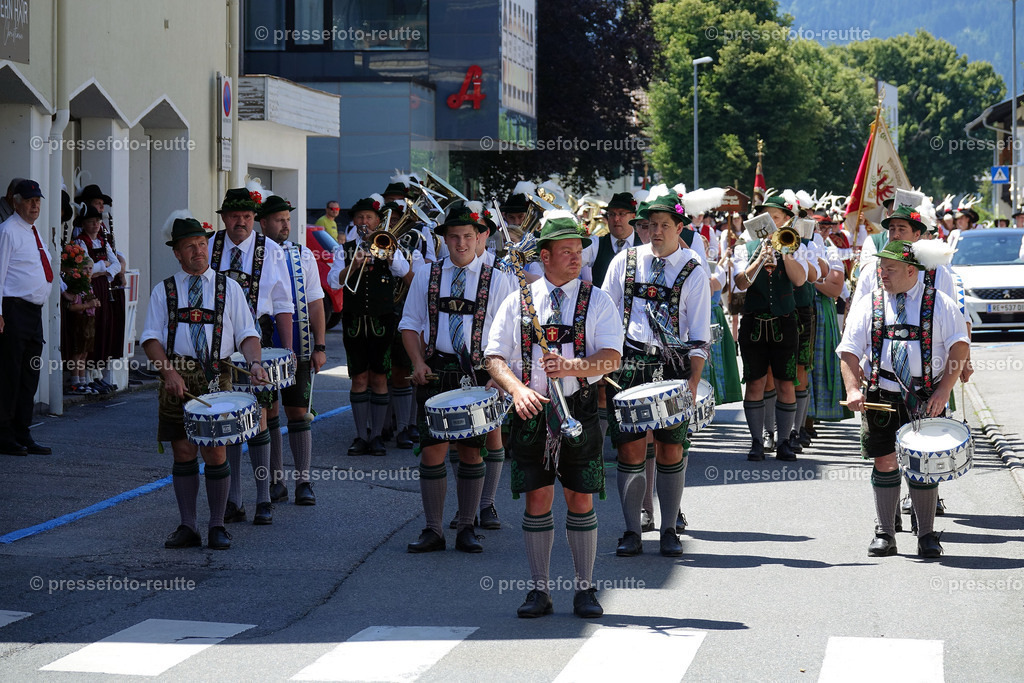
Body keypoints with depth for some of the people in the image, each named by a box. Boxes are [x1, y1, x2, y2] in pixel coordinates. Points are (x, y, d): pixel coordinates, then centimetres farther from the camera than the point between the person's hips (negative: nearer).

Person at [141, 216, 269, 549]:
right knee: (183, 452, 2)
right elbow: (151, 338, 3)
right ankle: (187, 527, 8)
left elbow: (247, 333, 7)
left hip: (216, 376, -1)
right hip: (176, 376, 1)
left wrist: (254, 362, -13)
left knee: (215, 451, -6)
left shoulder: (228, 288, 12)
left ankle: (217, 527, 3)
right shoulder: (163, 291, 11)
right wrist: (169, 372, -13)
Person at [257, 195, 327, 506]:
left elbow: (315, 304, 7)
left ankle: (303, 481, 3)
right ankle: (276, 481, 13)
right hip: (263, 349, -1)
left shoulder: (303, 255, 7)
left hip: (298, 349, 1)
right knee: (268, 413, 5)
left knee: (298, 412, 1)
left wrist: (320, 346, 0)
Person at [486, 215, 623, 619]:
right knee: (537, 499, 2)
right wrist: (519, 390, -16)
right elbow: (495, 358, 3)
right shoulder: (518, 301, 7)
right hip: (532, 410, 1)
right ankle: (539, 590, 10)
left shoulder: (597, 301, 4)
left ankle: (585, 590, 11)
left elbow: (612, 358, -7)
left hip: (579, 408, -1)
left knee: (580, 499, 1)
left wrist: (572, 366, -26)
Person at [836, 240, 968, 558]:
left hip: (925, 400, -1)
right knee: (885, 462, 1)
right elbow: (850, 351, 4)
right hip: (880, 397, 2)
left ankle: (927, 535, 9)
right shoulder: (867, 305, 8)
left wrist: (943, 390, -12)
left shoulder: (939, 304, 2)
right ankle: (884, 534, 12)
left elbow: (959, 346, -2)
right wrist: (853, 390, -11)